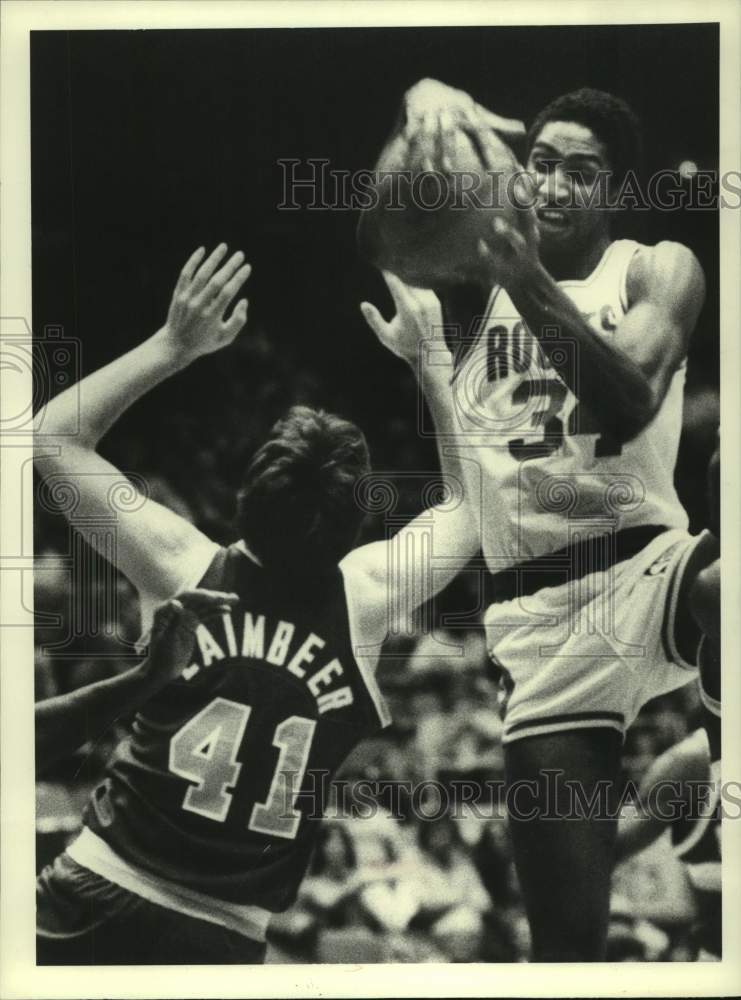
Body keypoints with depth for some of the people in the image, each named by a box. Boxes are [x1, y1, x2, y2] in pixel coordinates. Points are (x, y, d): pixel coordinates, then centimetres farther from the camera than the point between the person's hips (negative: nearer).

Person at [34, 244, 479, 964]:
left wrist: (175, 344, 2)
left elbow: (54, 438, 6)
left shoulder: (185, 568, -6)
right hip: (223, 941, 1)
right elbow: (473, 495, 12)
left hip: (94, 900, 0)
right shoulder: (366, 597, -6)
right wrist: (429, 358, 15)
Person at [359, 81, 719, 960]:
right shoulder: (476, 272, 9)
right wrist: (425, 121, -32)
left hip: (648, 569, -1)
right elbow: (378, 243, -13)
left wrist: (533, 286, -30)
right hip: (537, 615, 1)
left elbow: (631, 398, -15)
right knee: (566, 934, 1)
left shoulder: (657, 269, 5)